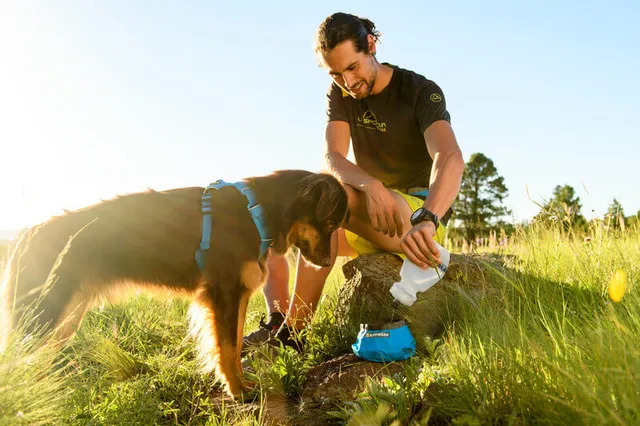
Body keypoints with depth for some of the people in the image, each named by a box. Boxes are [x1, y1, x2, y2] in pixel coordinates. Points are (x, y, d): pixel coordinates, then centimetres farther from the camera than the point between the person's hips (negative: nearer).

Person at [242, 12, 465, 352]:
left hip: (422, 213, -6)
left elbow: (450, 158, -31)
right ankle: (277, 324, -18)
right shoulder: (340, 94, 3)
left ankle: (291, 331, -25)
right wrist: (370, 185, -38)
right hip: (368, 221, 7)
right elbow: (332, 158, -14)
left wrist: (426, 221, -51)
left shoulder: (421, 92, -12)